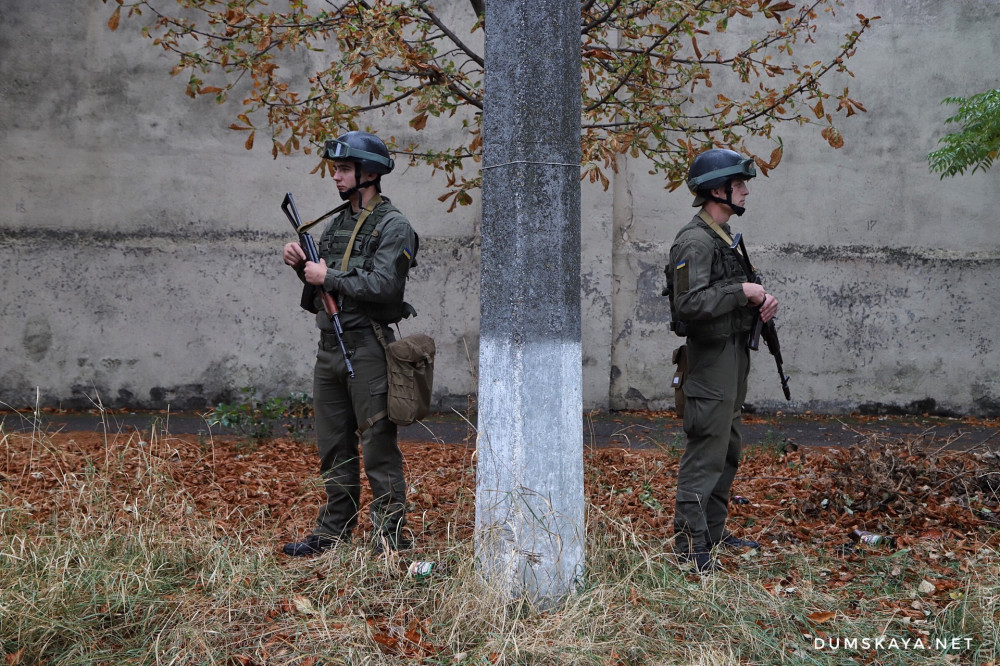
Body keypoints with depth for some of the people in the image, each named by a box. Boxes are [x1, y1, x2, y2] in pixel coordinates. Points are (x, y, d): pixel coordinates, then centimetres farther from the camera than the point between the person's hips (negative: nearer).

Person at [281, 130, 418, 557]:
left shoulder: (394, 227, -8)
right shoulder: (336, 222, 17)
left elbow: (383, 285, -21)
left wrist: (328, 276, -13)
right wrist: (302, 265, 2)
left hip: (368, 350, -8)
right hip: (329, 347, 8)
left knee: (378, 447, -5)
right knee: (333, 446, 13)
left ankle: (390, 536, 3)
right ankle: (334, 530, 23)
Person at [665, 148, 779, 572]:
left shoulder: (725, 236, 15)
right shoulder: (695, 242, -17)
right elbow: (691, 303, -27)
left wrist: (762, 299, 4)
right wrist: (742, 292, -20)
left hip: (734, 353, 10)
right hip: (711, 358, -10)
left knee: (728, 449, 16)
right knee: (706, 450, -9)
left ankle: (714, 531, 26)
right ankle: (690, 543, -5)